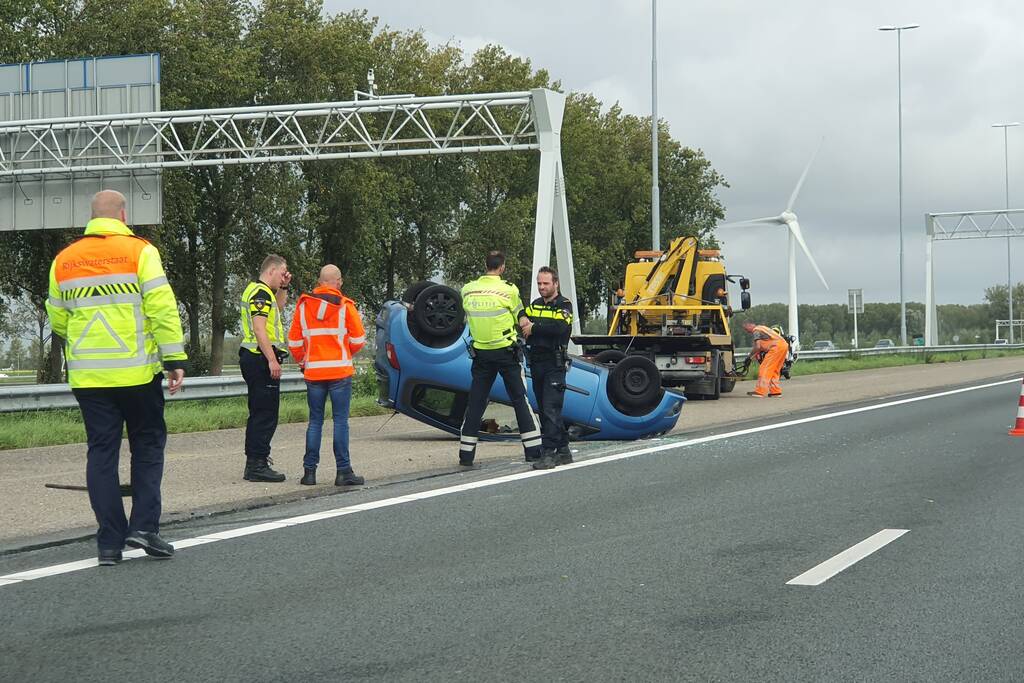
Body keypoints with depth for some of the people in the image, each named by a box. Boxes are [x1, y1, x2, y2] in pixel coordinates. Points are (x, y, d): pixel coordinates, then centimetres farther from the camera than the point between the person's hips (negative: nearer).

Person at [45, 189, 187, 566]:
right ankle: (144, 525, 0)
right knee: (147, 444, 12)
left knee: (101, 452, 7)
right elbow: (162, 309, -11)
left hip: (87, 375, 3)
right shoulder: (139, 251, -5)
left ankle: (110, 542, 5)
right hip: (136, 372, -3)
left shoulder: (63, 260, 9)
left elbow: (57, 320, 16)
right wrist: (174, 358, -7)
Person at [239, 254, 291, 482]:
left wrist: (284, 287, 24)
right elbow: (259, 328, -22)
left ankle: (254, 463, 19)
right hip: (261, 359, -11)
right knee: (265, 414, -9)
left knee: (259, 413, 15)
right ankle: (258, 465, -10)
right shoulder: (261, 293, -13)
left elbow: (278, 307, 39)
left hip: (253, 358, 11)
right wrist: (272, 360, -23)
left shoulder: (255, 290, 20)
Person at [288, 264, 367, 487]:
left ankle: (309, 470, 7)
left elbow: (294, 341, 8)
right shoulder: (345, 306, -4)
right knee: (341, 420, -1)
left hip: (313, 372, 3)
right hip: (340, 370, -3)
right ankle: (343, 471, -4)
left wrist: (302, 361, 24)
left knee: (315, 421, 9)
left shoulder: (303, 306, 5)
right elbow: (358, 339, -2)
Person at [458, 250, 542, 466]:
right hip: (506, 352, -3)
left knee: (475, 402, 8)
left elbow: (466, 317, 10)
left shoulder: (467, 290, 0)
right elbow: (520, 318, -1)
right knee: (520, 400, 5)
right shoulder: (508, 290, -11)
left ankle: (466, 454, 8)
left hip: (481, 353, 3)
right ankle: (533, 450, 6)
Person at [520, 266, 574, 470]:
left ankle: (548, 453, -15)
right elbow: (522, 318, 11)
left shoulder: (564, 305, -4)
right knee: (544, 410, 11)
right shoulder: (535, 305, 18)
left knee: (551, 410, -13)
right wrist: (523, 320, -12)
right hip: (536, 363, 7)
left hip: (554, 364, -7)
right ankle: (563, 451, 20)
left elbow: (560, 328, -21)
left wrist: (534, 328, -14)